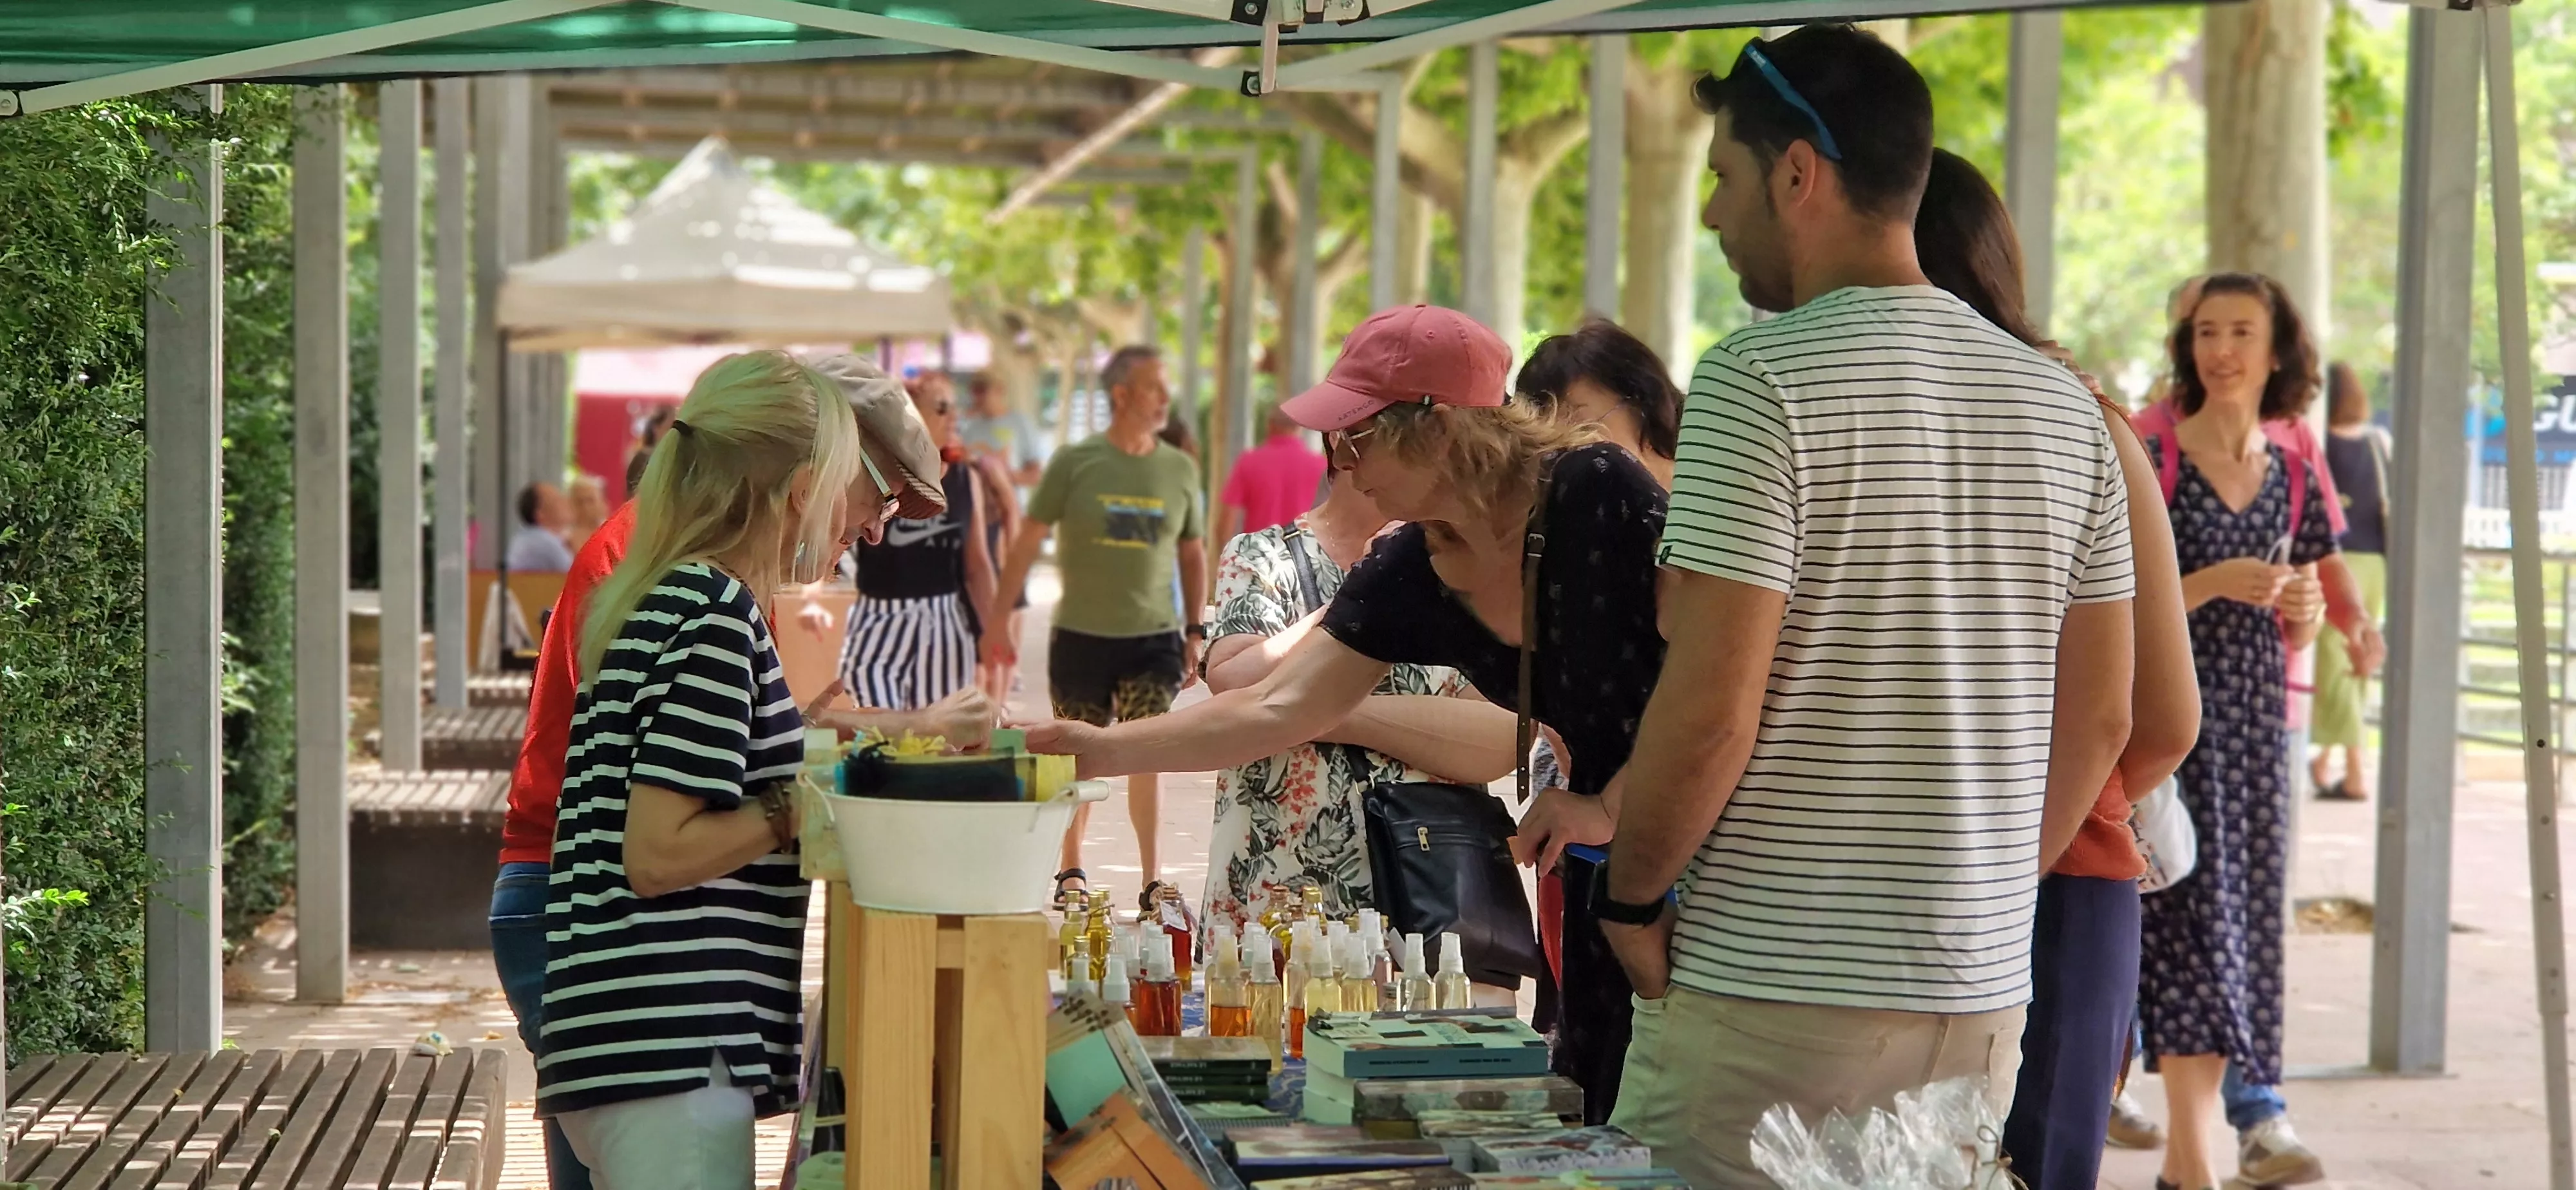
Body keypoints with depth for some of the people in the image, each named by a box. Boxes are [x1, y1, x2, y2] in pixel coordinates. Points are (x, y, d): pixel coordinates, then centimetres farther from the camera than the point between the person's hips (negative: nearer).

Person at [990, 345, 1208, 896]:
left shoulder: (1180, 469, 4)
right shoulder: (1075, 463, -5)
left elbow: (1191, 555, 13)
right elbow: (1028, 543, -1)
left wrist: (1195, 632, 8)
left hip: (1154, 637, 1)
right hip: (1081, 636, -1)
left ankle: (1152, 879, -8)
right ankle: (1070, 870, 24)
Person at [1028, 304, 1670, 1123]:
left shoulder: (1598, 494, -19)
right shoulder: (1406, 578, 0)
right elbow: (1277, 709, 0)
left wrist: (1612, 810, -24)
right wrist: (1104, 750, -7)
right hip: (1597, 876, 6)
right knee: (1592, 1110, 9)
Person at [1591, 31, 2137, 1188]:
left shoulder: (1759, 383, -13)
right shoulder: (2062, 404, 8)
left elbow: (1712, 709, -18)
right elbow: (2100, 720, 11)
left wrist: (1629, 897, -4)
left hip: (1770, 994, -6)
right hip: (1982, 991, 7)